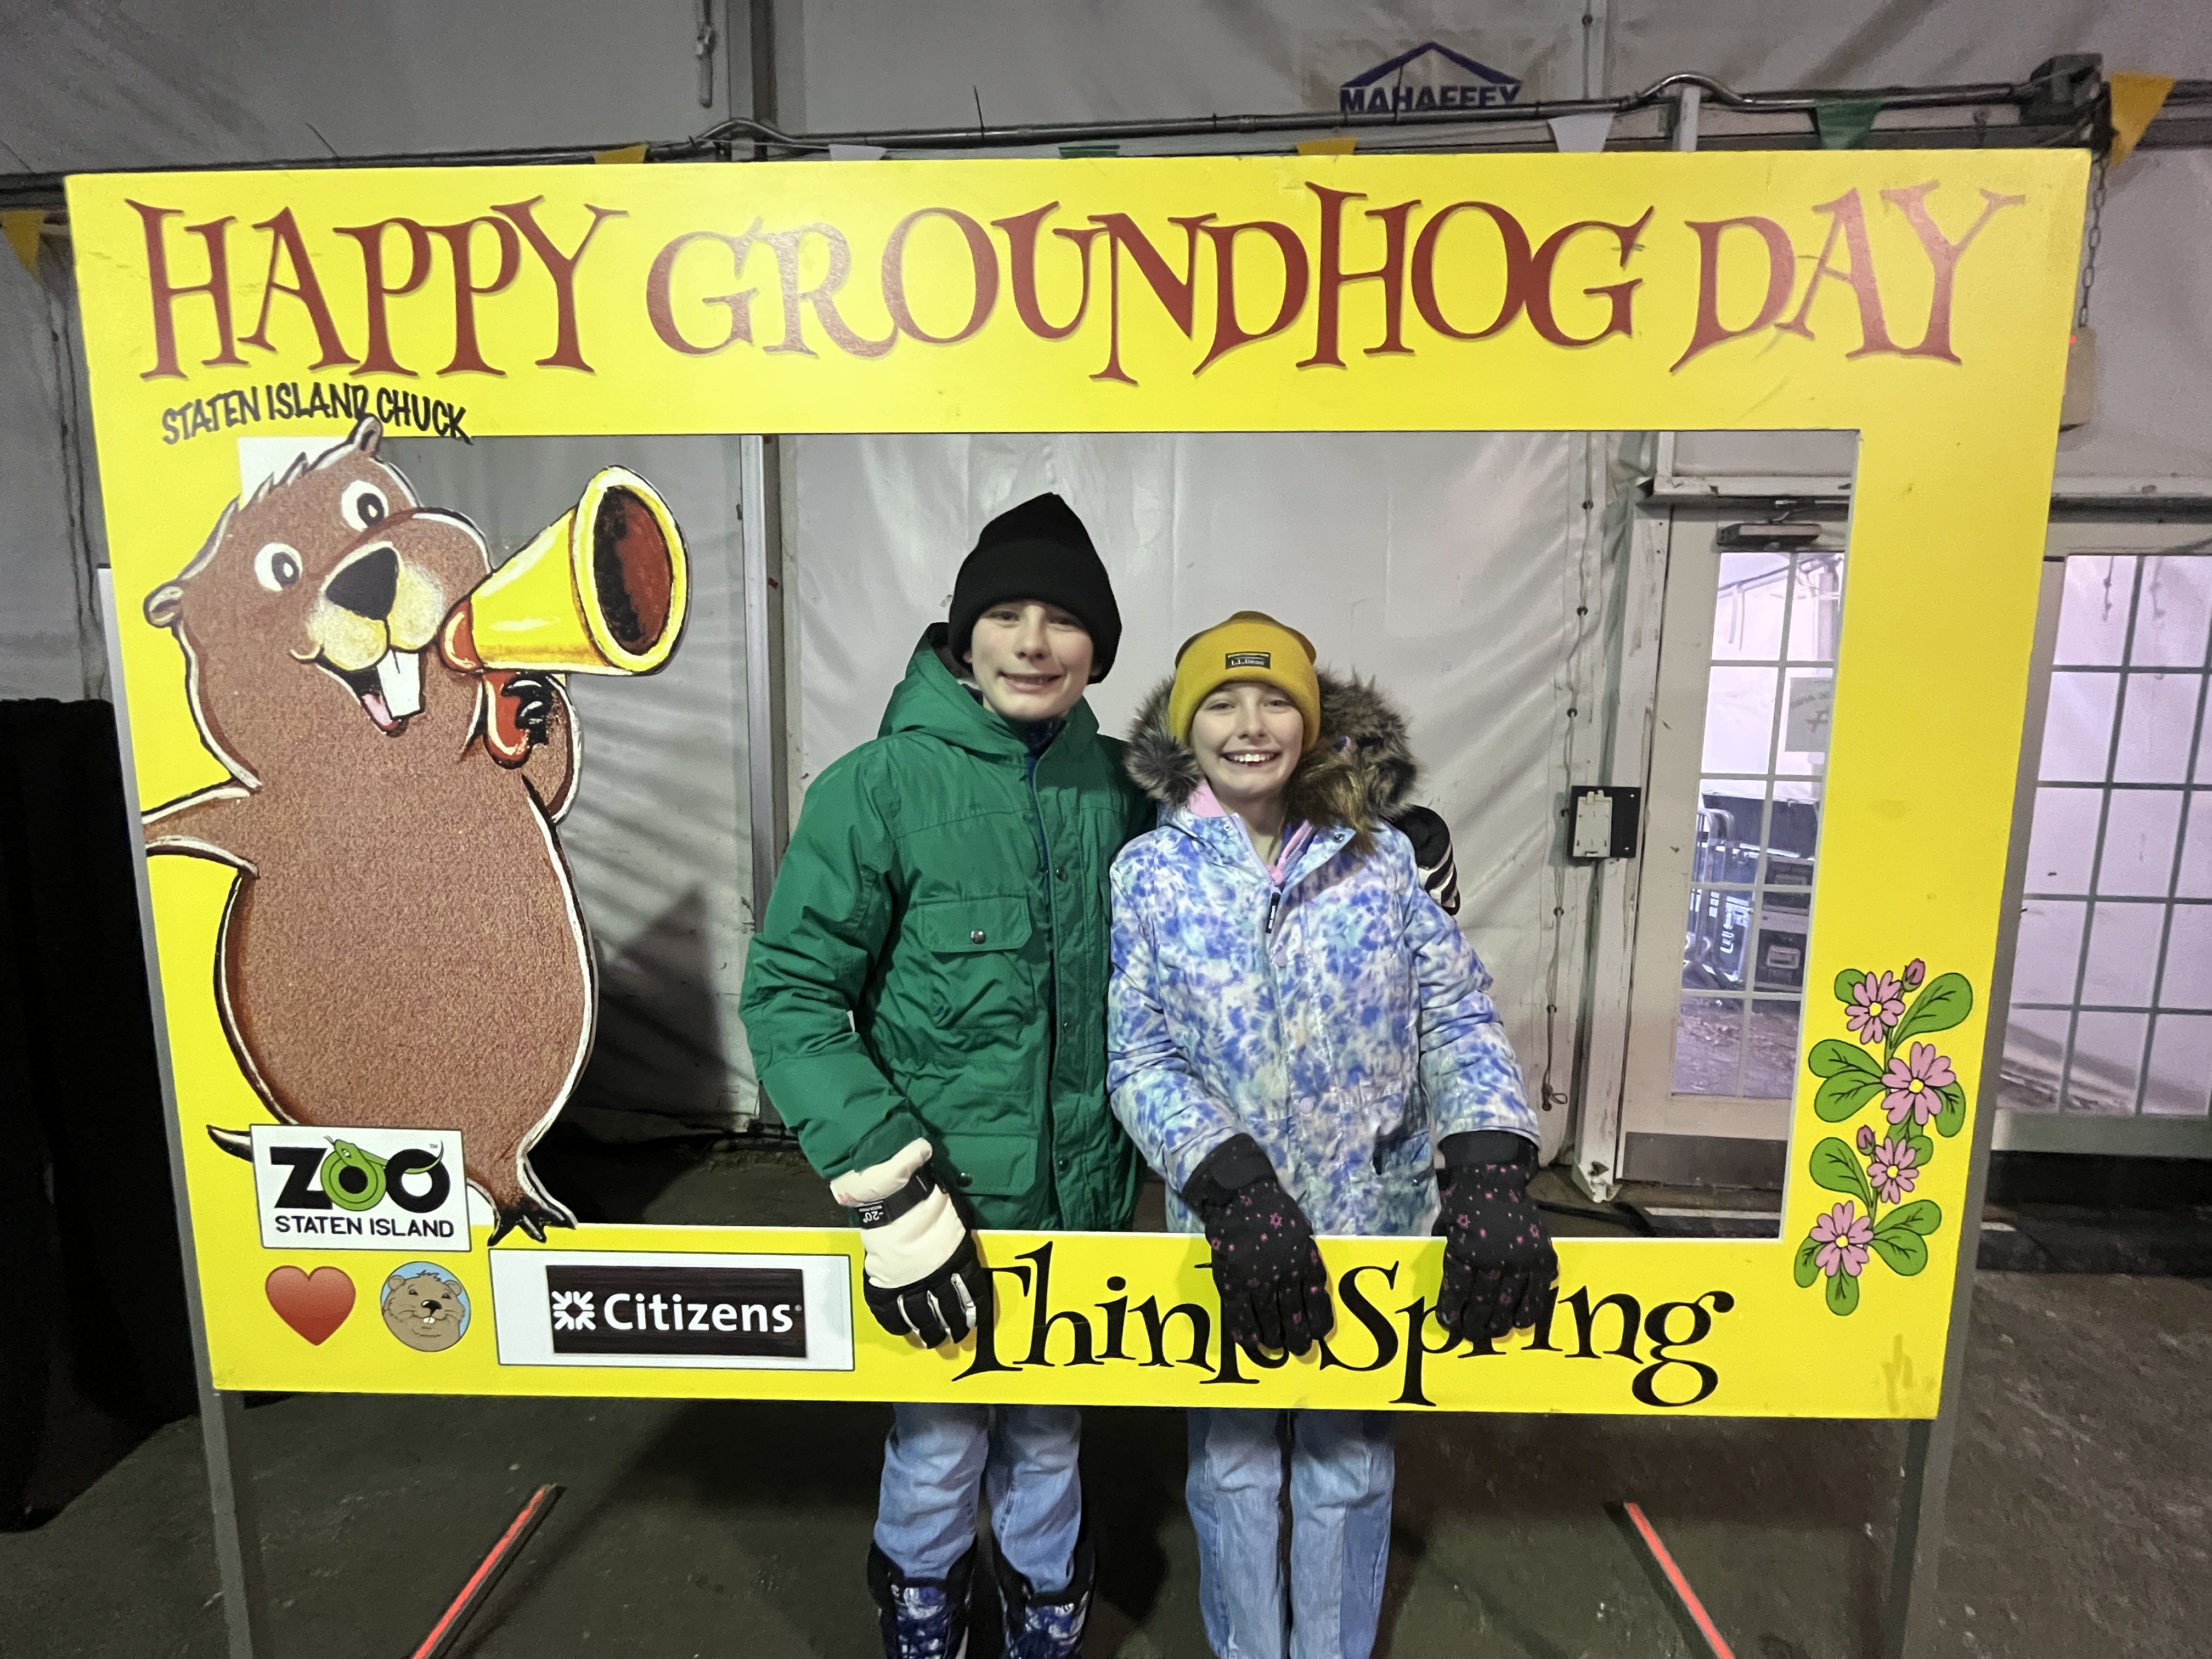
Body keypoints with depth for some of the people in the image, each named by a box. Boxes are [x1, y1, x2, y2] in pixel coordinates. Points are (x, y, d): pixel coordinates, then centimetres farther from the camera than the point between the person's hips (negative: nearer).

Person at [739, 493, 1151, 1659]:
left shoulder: (1114, 784, -3)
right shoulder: (878, 787, -15)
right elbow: (788, 992, -14)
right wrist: (887, 1184, -19)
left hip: (1084, 1200, 3)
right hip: (944, 1196, -3)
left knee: (1048, 1436, 25)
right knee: (939, 1448, 19)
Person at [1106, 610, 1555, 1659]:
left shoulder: (1380, 858, -3)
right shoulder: (1150, 872, -6)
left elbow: (1457, 1019, -4)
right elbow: (1138, 1057, -8)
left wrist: (1489, 1169, -18)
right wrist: (1234, 1185, -20)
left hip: (1375, 1221, 1)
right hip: (1227, 1222, 0)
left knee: (1350, 1468, 20)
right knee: (1233, 1466, 19)